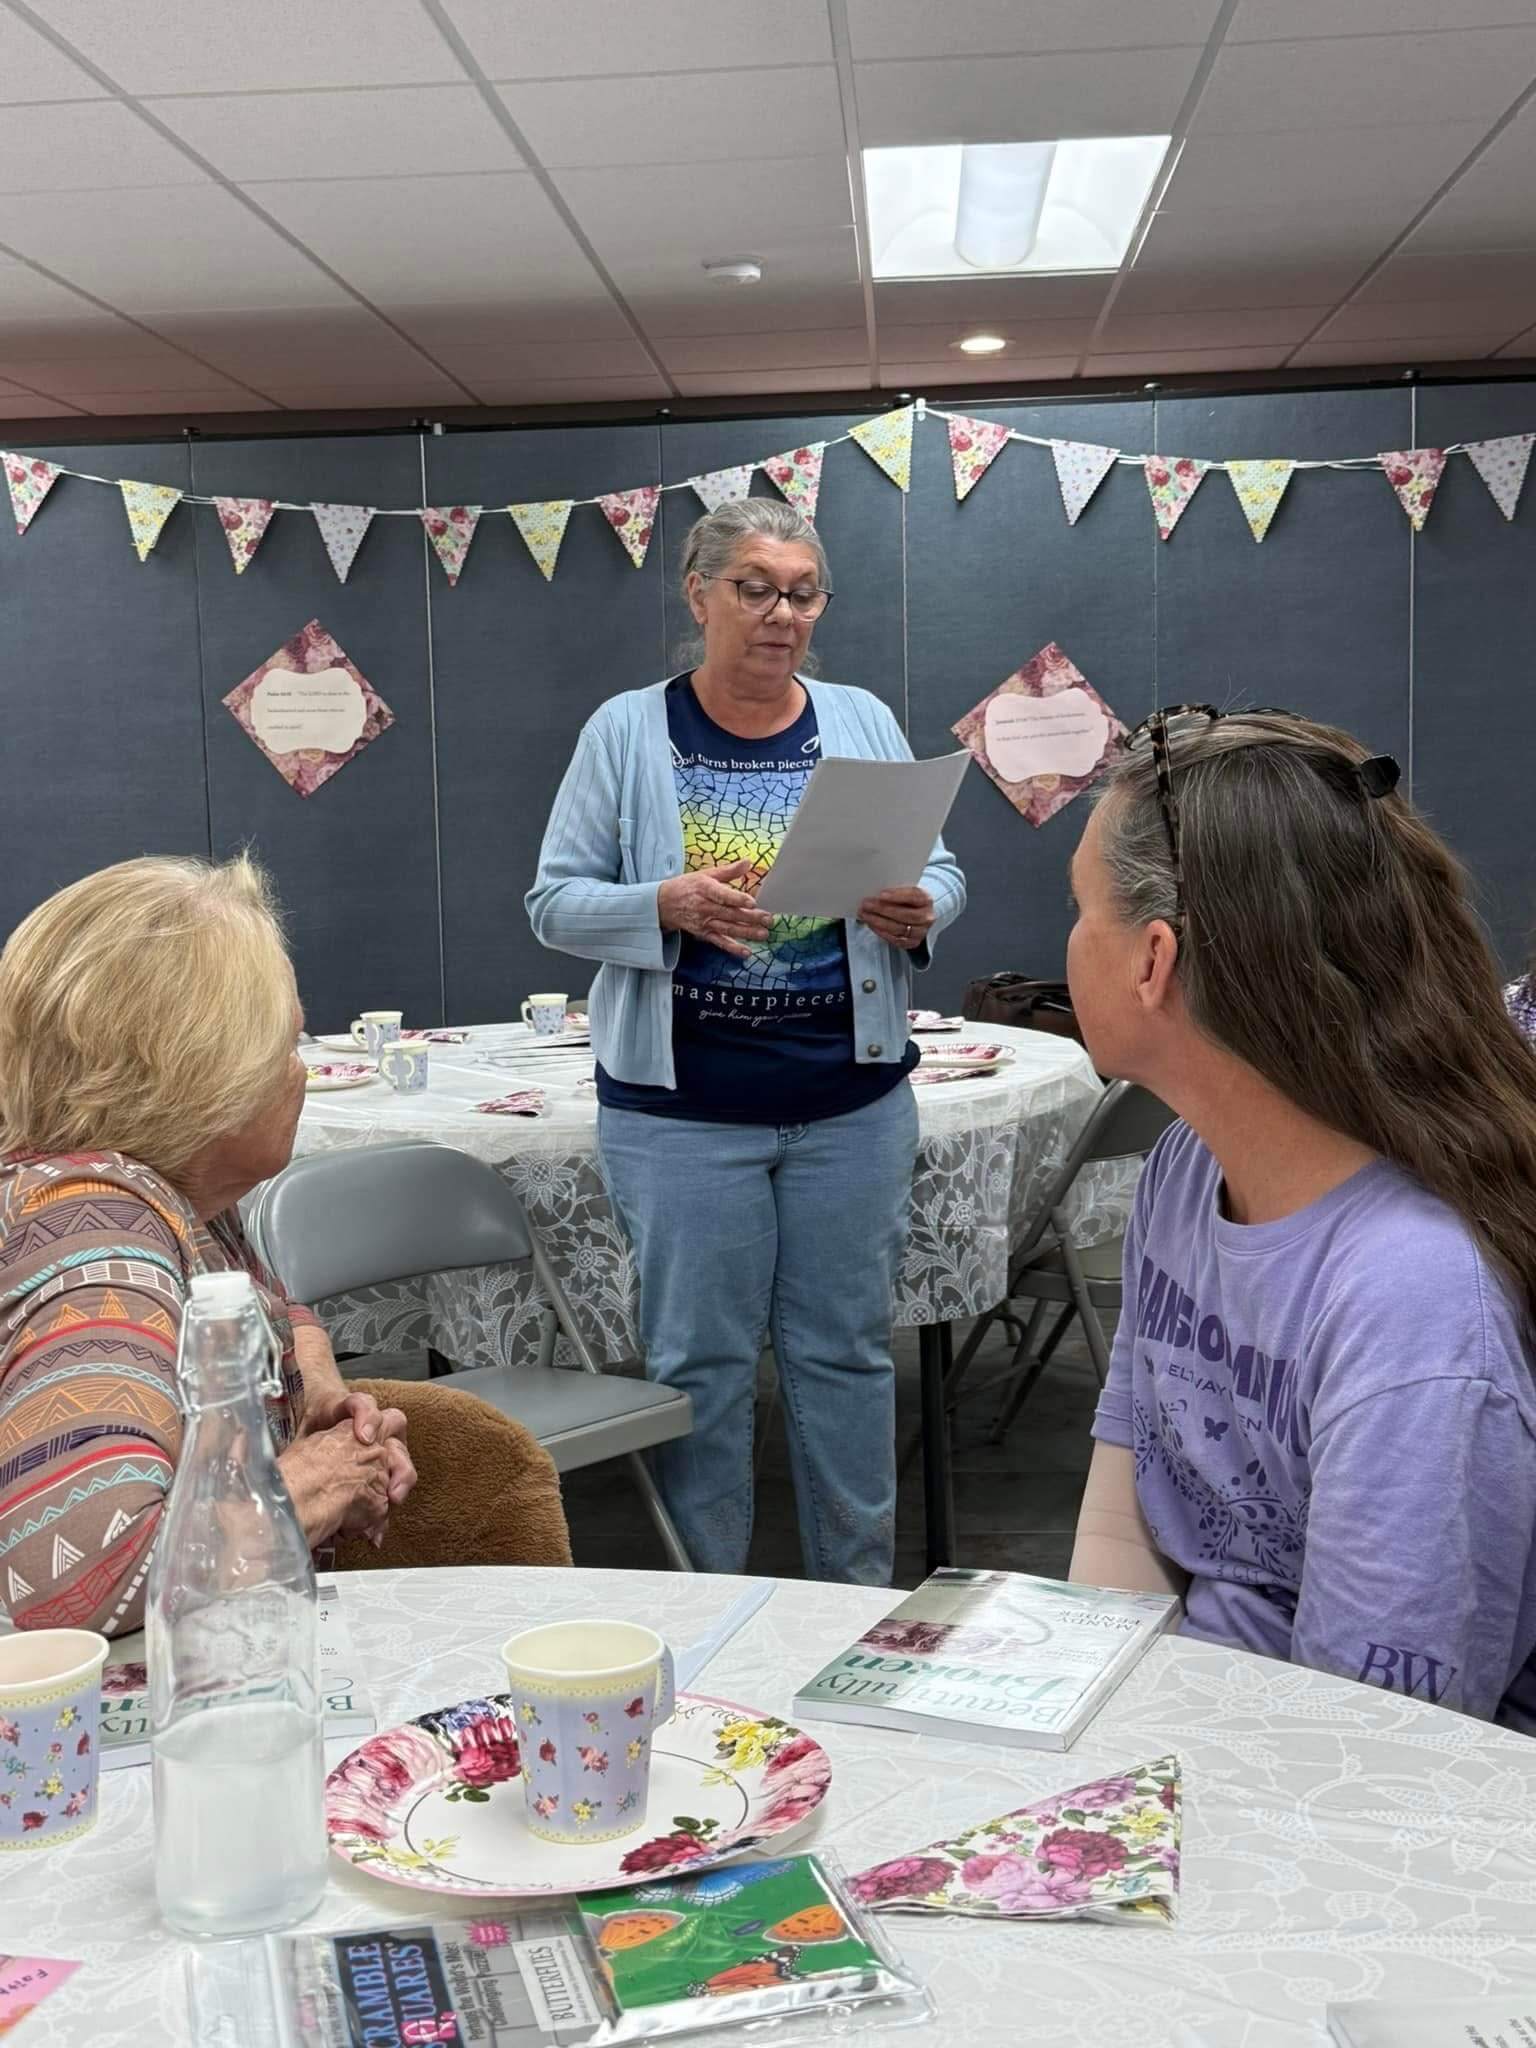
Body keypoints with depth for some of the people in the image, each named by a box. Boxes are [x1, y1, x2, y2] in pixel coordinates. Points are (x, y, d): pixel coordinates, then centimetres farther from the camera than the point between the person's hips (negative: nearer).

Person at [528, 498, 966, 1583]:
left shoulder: (864, 722, 8)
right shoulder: (628, 731, 1)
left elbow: (942, 873, 11)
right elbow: (558, 900, -1)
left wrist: (918, 913, -12)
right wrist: (669, 904, -20)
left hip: (854, 1102, 2)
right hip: (682, 1110, -2)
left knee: (847, 1350, 11)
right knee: (701, 1360, 6)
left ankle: (864, 1597, 27)